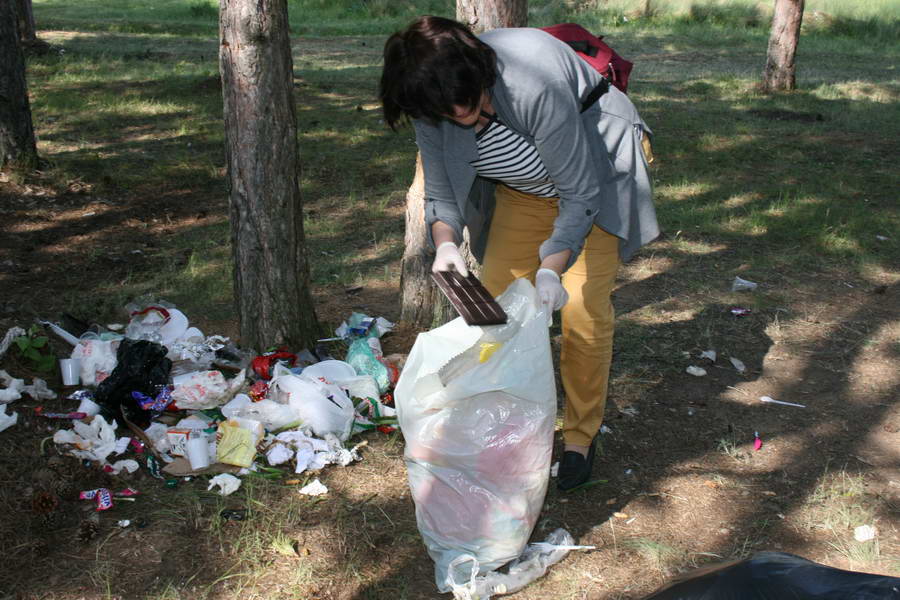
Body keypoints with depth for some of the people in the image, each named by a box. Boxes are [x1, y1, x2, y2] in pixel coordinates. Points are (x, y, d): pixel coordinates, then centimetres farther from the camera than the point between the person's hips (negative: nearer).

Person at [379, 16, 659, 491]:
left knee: (583, 311, -9)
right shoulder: (431, 106, -22)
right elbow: (441, 192, -10)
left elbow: (580, 192, -31)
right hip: (522, 188, 5)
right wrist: (445, 242, -29)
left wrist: (552, 265, -39)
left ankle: (581, 437, 9)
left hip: (596, 171, -5)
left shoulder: (535, 85, -40)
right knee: (497, 297, 1)